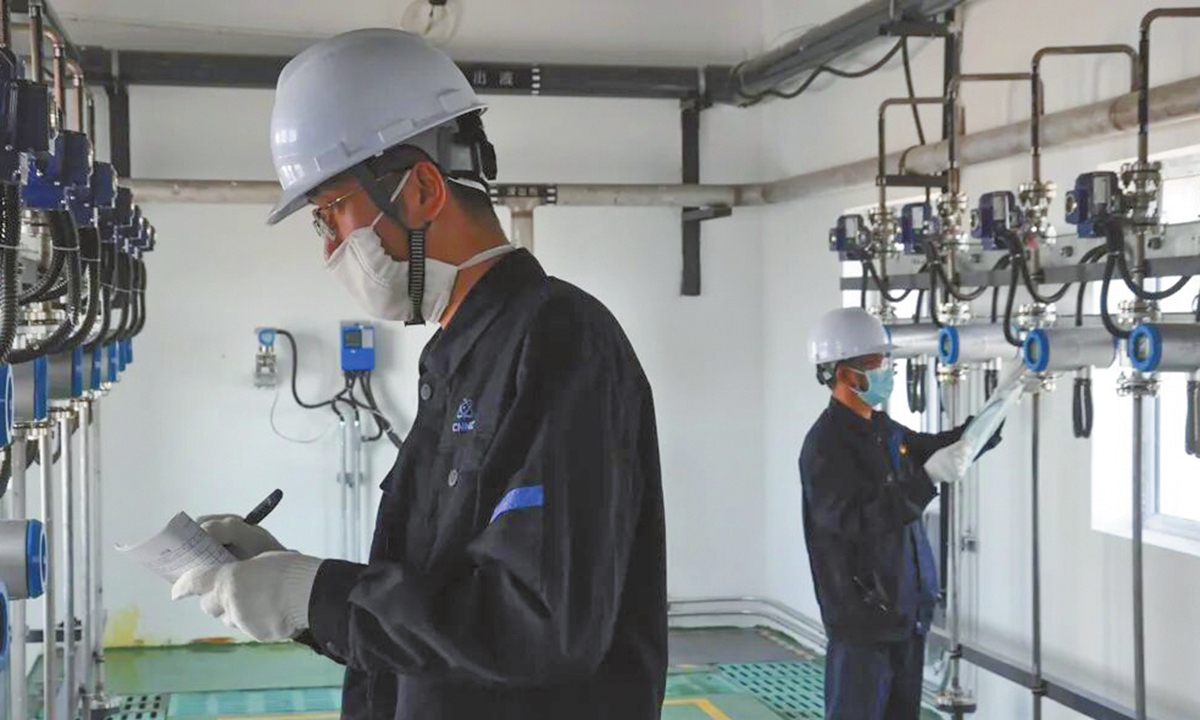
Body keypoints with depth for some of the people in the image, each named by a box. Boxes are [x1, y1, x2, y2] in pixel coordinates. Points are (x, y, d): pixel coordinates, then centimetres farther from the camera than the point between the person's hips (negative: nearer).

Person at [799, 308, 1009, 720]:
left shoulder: (883, 430, 10)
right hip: (861, 614, -9)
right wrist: (928, 477, -31)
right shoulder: (827, 444, -17)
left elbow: (938, 450, 27)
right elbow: (859, 519, -28)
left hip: (906, 609, 9)